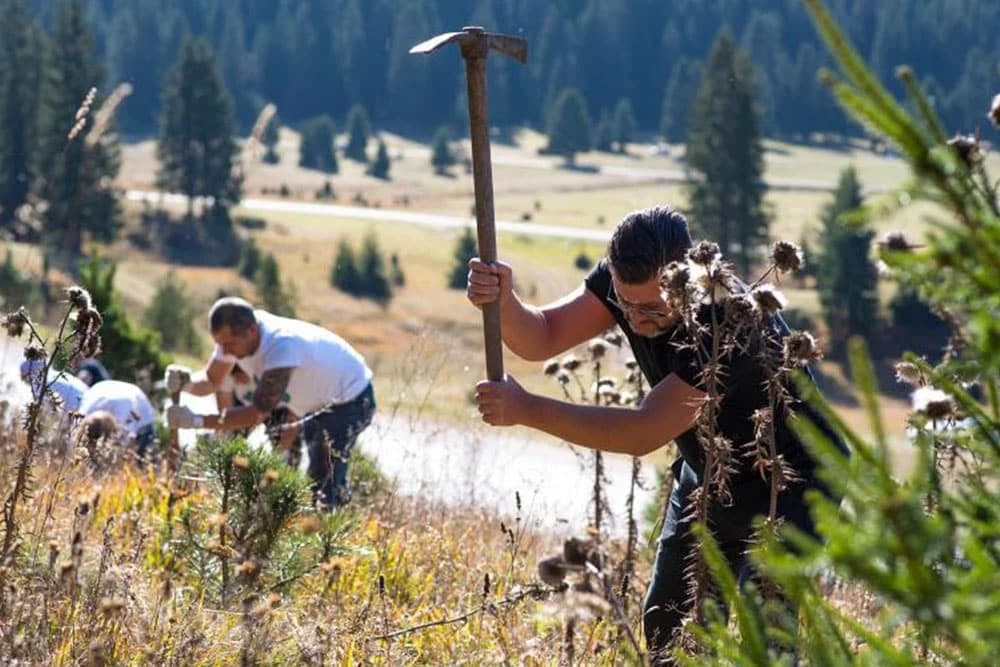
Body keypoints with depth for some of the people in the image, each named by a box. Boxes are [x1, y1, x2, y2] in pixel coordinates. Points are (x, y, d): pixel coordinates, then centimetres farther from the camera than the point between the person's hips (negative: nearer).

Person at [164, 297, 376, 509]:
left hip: (351, 398, -9)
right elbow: (210, 380, -5)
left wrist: (196, 421, -43)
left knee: (323, 481, -18)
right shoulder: (233, 335, -17)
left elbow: (257, 414, -39)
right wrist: (186, 383, -30)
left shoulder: (282, 347, -42)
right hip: (317, 404, 9)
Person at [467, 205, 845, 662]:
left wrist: (526, 409, -37)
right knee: (667, 628, 8)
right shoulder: (627, 281, -14)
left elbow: (645, 432, -36)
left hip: (791, 484, -8)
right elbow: (542, 339, -18)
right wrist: (503, 302, -40)